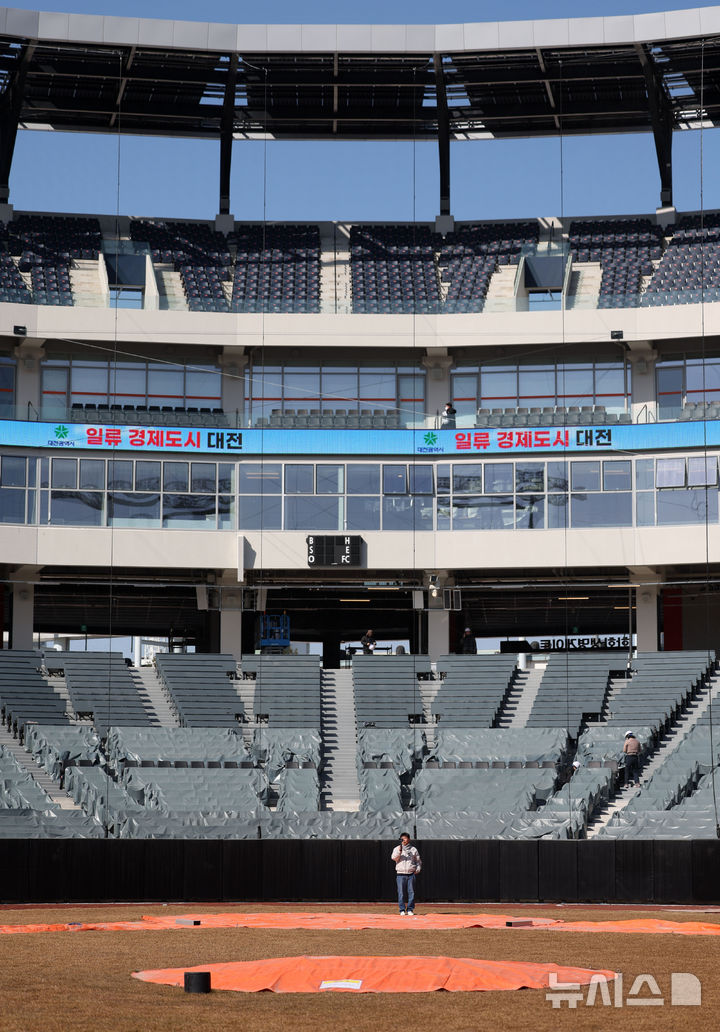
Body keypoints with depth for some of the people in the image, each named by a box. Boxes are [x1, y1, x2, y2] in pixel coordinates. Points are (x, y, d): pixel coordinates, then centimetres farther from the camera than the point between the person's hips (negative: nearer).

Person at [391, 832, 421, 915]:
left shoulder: (413, 849, 13)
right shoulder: (397, 849, 9)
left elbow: (418, 861, 20)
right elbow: (394, 858, -8)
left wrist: (418, 869, 4)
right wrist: (399, 851, -22)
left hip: (411, 874, 1)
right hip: (400, 874, -1)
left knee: (411, 892, -2)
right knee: (401, 893, -4)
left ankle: (410, 909, 5)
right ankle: (402, 910, 2)